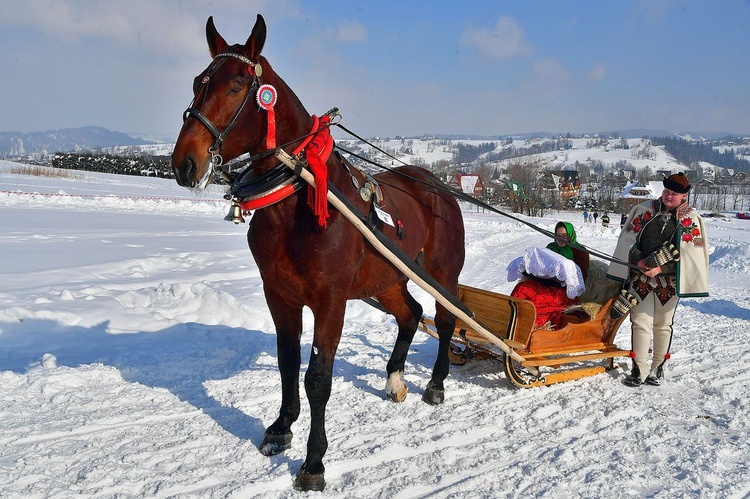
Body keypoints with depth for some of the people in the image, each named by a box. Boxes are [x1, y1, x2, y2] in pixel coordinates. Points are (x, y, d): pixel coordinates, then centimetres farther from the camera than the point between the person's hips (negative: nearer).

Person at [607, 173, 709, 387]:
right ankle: (640, 369, 7)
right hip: (640, 277, 1)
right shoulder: (644, 210, 2)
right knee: (640, 323, -1)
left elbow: (690, 255, -8)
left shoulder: (691, 219, -3)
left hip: (669, 281, -1)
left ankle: (658, 368, 23)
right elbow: (627, 240, 3)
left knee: (663, 325, 10)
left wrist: (660, 269, -16)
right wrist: (638, 261, -13)